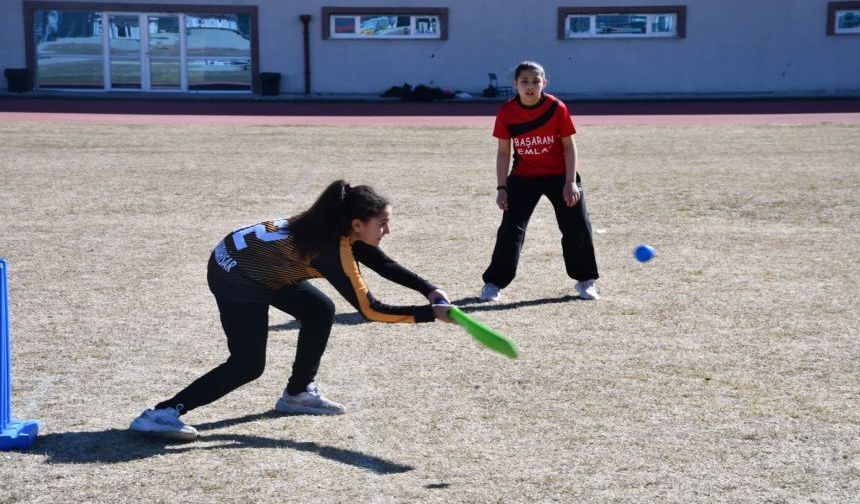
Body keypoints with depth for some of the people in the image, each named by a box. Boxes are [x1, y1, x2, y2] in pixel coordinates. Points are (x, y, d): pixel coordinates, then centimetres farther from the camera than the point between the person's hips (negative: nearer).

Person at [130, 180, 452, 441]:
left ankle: (298, 393, 23)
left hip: (260, 264, 10)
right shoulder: (333, 250, -28)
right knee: (247, 366, -11)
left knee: (320, 311, 13)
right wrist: (430, 313, -25)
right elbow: (369, 310, -27)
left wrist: (430, 290, -7)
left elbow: (385, 265, 4)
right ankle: (161, 414, -13)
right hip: (235, 276, -10)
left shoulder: (340, 229, -3)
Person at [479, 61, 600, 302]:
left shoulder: (557, 108, -14)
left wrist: (570, 182, -12)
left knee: (578, 226, -1)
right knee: (510, 229, -9)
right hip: (523, 177, 0)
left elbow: (569, 146, -7)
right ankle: (493, 283, 4)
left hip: (559, 175, 0)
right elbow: (503, 151, -2)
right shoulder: (506, 113, -11)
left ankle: (585, 280, 18)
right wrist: (502, 187, -5)